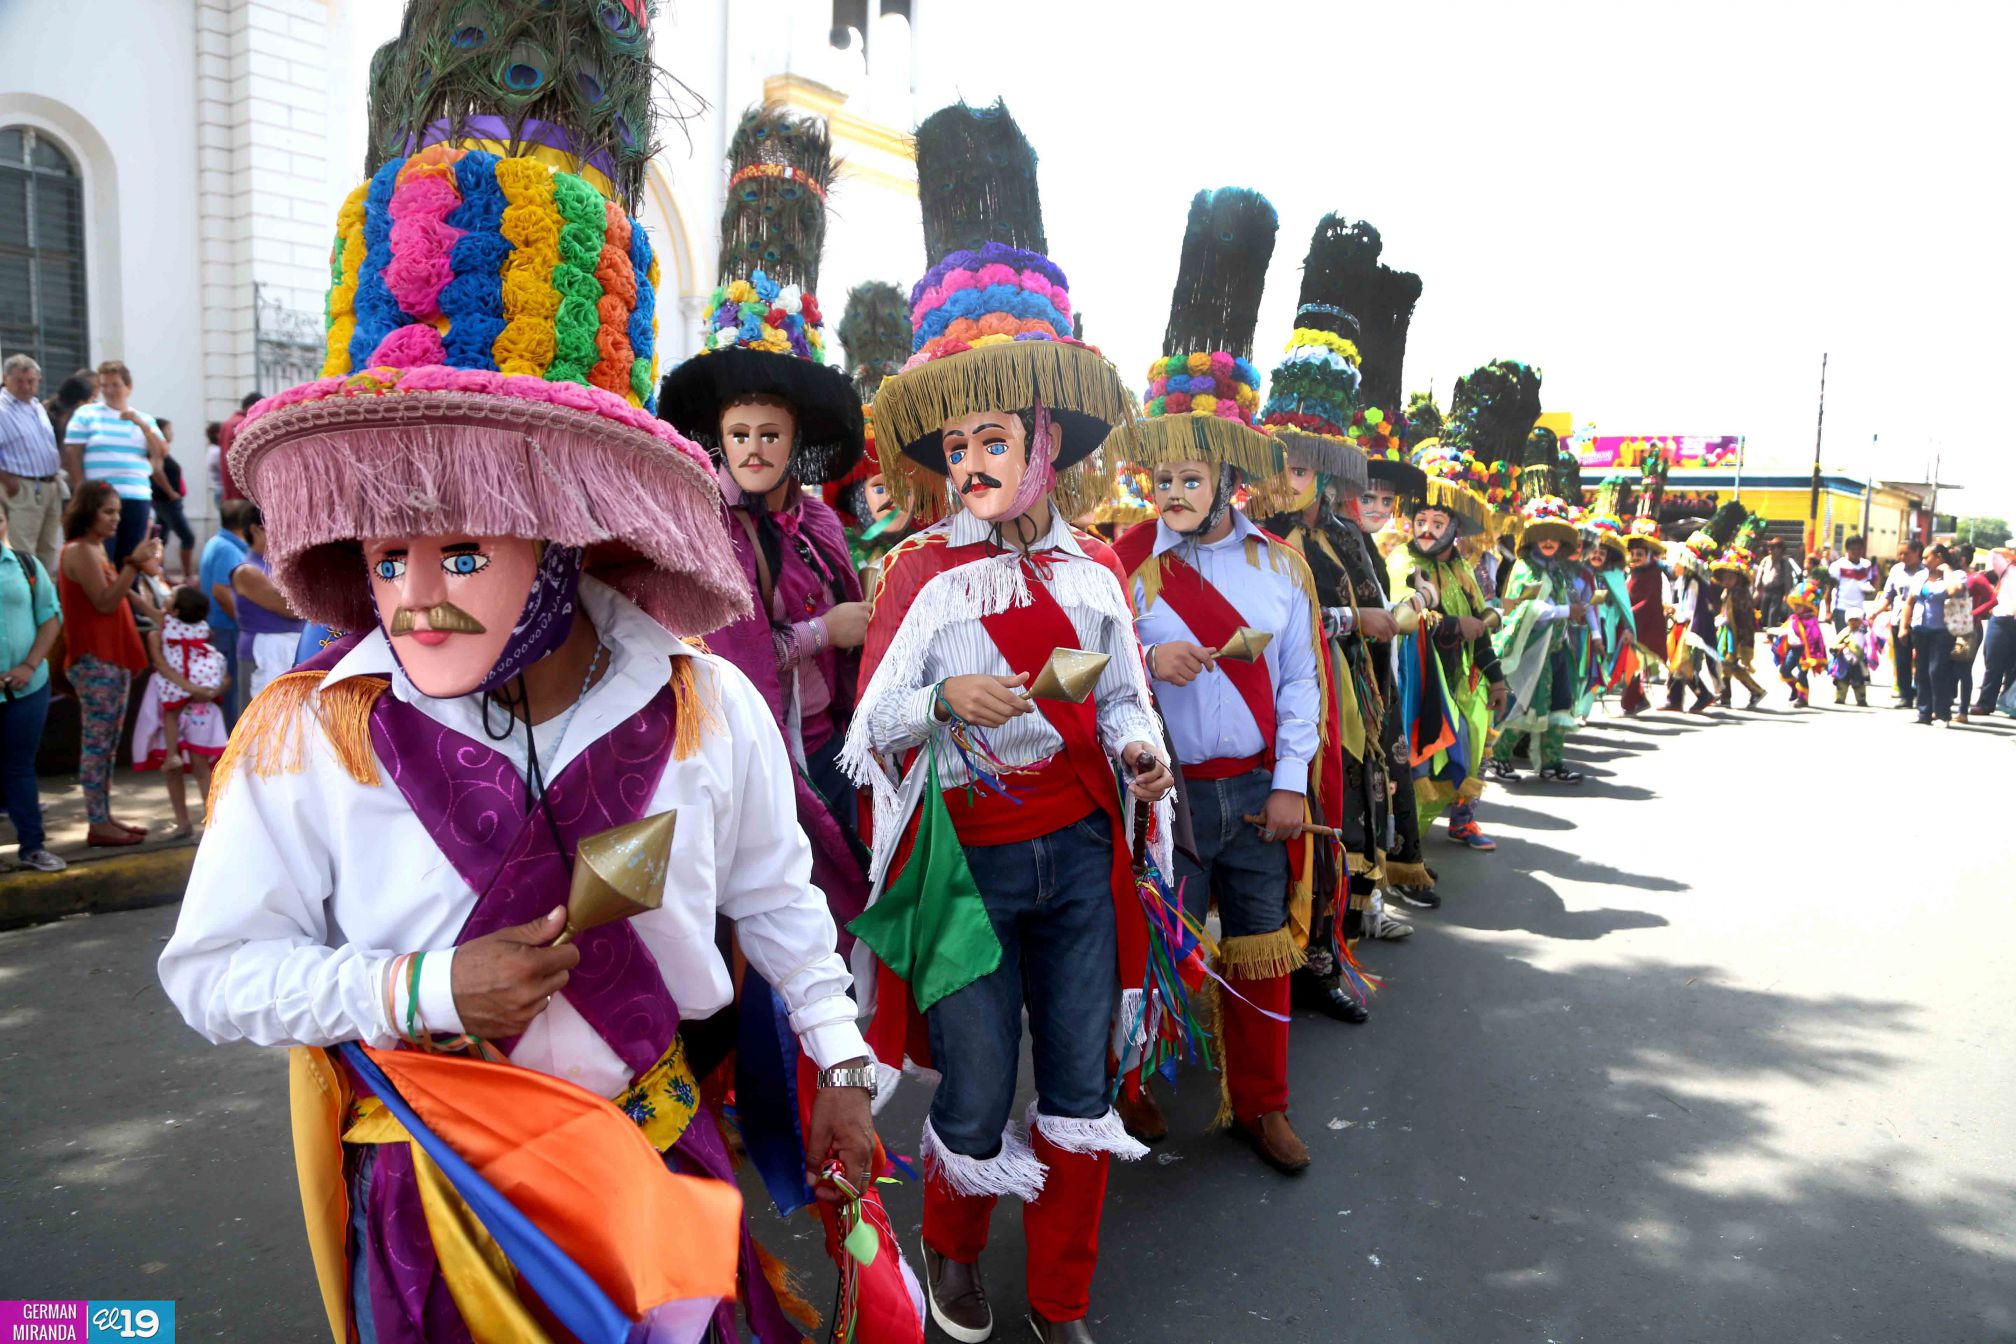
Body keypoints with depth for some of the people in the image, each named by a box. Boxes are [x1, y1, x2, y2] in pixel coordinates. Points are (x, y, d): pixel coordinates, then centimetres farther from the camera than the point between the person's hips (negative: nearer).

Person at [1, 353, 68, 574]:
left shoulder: (38, 408, 16)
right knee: (23, 555, -6)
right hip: (23, 489, -8)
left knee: (50, 551, 14)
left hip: (51, 487, 8)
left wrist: (58, 477, 14)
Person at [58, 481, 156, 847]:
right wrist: (133, 563, -23)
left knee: (108, 744, 12)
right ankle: (98, 824, -3)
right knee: (97, 743, -6)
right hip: (94, 661, -10)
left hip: (112, 658, 10)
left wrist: (140, 564, 9)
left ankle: (105, 816, 18)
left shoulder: (95, 549, 17)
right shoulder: (80, 552, -12)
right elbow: (105, 603, -19)